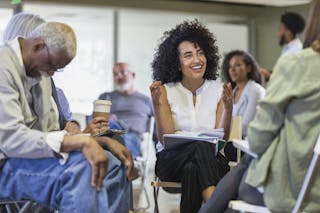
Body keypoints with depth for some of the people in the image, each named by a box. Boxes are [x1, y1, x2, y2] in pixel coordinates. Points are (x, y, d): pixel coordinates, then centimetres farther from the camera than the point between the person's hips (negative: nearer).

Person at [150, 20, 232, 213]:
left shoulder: (217, 89, 6)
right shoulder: (166, 91, 2)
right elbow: (166, 139, -7)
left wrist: (228, 106, -16)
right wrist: (157, 103, -18)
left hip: (209, 159, 1)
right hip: (172, 159, -1)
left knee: (192, 169, -37)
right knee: (200, 146, -35)